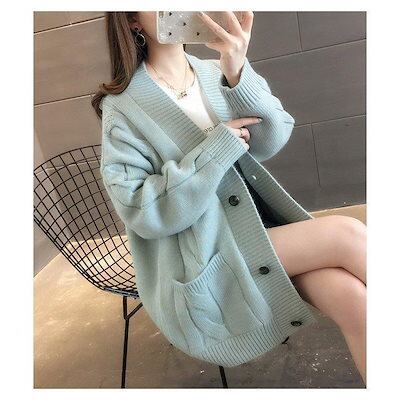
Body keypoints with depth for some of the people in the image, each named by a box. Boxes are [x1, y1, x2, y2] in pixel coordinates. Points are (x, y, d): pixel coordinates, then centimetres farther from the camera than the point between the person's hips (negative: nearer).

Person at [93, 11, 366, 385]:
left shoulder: (214, 71, 6)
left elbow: (270, 140, -6)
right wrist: (219, 146, -19)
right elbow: (140, 212, -14)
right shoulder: (125, 108, -6)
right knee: (346, 235, -19)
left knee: (350, 297, -20)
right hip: (202, 254, -4)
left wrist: (238, 74, -24)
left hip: (256, 220, 5)